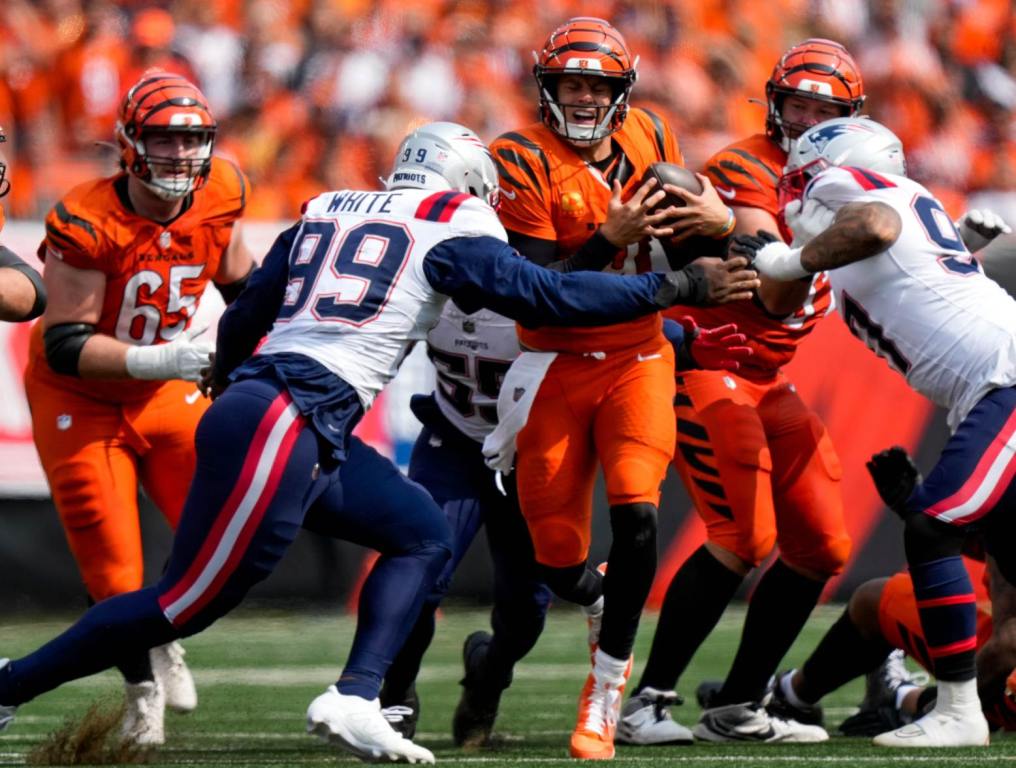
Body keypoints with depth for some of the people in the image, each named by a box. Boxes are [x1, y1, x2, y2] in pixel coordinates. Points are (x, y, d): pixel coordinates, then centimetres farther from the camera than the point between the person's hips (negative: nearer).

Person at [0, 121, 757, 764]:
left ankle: (354, 700, 0)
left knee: (422, 535, 13)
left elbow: (244, 317, 25)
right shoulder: (450, 229, 2)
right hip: (285, 423, -9)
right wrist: (674, 289, 7)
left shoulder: (325, 212, 22)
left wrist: (226, 381, 45)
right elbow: (548, 297, 0)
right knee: (186, 604, -3)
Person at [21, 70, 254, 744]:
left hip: (167, 393, 5)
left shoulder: (216, 200, -11)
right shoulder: (87, 226, -28)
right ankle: (143, 689, 25)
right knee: (115, 573, -1)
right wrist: (153, 361, -40)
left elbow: (242, 284, 11)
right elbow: (65, 346, -29)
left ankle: (165, 639, 27)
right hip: (80, 404, -4)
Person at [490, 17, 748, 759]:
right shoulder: (524, 161, -12)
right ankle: (604, 602, 39)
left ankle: (605, 698, -9)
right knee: (558, 557, -1)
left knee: (636, 515, -20)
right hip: (557, 369, -2)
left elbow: (683, 246, 13)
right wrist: (612, 239, -30)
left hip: (637, 358, 2)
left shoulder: (649, 140, 2)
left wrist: (722, 222, -9)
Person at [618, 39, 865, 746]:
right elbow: (775, 300, -22)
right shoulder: (746, 172, -15)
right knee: (743, 541, -19)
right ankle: (645, 704, -13)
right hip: (705, 364, -9)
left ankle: (736, 708, 13)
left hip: (766, 380, 9)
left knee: (820, 547, 5)